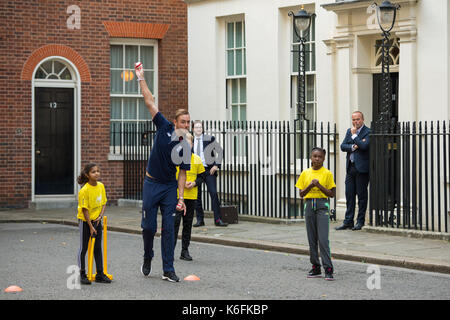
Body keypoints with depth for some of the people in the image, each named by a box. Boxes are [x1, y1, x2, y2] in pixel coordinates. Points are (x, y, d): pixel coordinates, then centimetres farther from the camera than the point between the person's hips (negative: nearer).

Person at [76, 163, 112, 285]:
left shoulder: (101, 186, -2)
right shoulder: (84, 190, -21)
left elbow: (103, 203, 8)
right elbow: (85, 209, -19)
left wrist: (100, 216, -8)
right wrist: (90, 227, -17)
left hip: (96, 220, 6)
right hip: (85, 220, -6)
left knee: (98, 248, 8)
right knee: (83, 248, 2)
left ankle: (100, 274, 14)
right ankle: (82, 275, 9)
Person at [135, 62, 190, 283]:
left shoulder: (185, 147, -1)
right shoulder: (164, 128, -4)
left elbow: (182, 174, 1)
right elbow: (150, 102, -5)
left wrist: (181, 198, -7)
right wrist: (141, 78, -8)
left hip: (170, 187, 1)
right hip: (151, 184, -1)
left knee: (168, 228, -2)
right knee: (148, 226, 1)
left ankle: (168, 270, 1)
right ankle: (147, 258, 28)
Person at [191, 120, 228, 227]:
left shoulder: (210, 139, 2)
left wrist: (216, 165, -6)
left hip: (209, 170, -2)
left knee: (214, 193, -8)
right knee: (197, 195, 4)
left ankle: (217, 219, -5)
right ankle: (200, 219, 11)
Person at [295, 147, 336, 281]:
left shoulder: (327, 174, -1)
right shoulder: (305, 173, 9)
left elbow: (332, 194, -2)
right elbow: (301, 194, 8)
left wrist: (319, 185, -13)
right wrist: (310, 186, -9)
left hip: (322, 206, -4)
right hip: (309, 205, 4)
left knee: (323, 239, -12)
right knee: (312, 239, 6)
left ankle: (328, 269, -13)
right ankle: (316, 268, 14)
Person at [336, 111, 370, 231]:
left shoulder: (368, 132, -5)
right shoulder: (349, 131, 14)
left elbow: (364, 146, -20)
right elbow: (343, 146, 6)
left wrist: (354, 135, -10)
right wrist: (353, 146, -11)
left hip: (362, 168, -6)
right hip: (350, 167, 6)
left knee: (361, 195, 1)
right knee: (349, 195, 7)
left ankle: (360, 221, 8)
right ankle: (348, 221, 11)